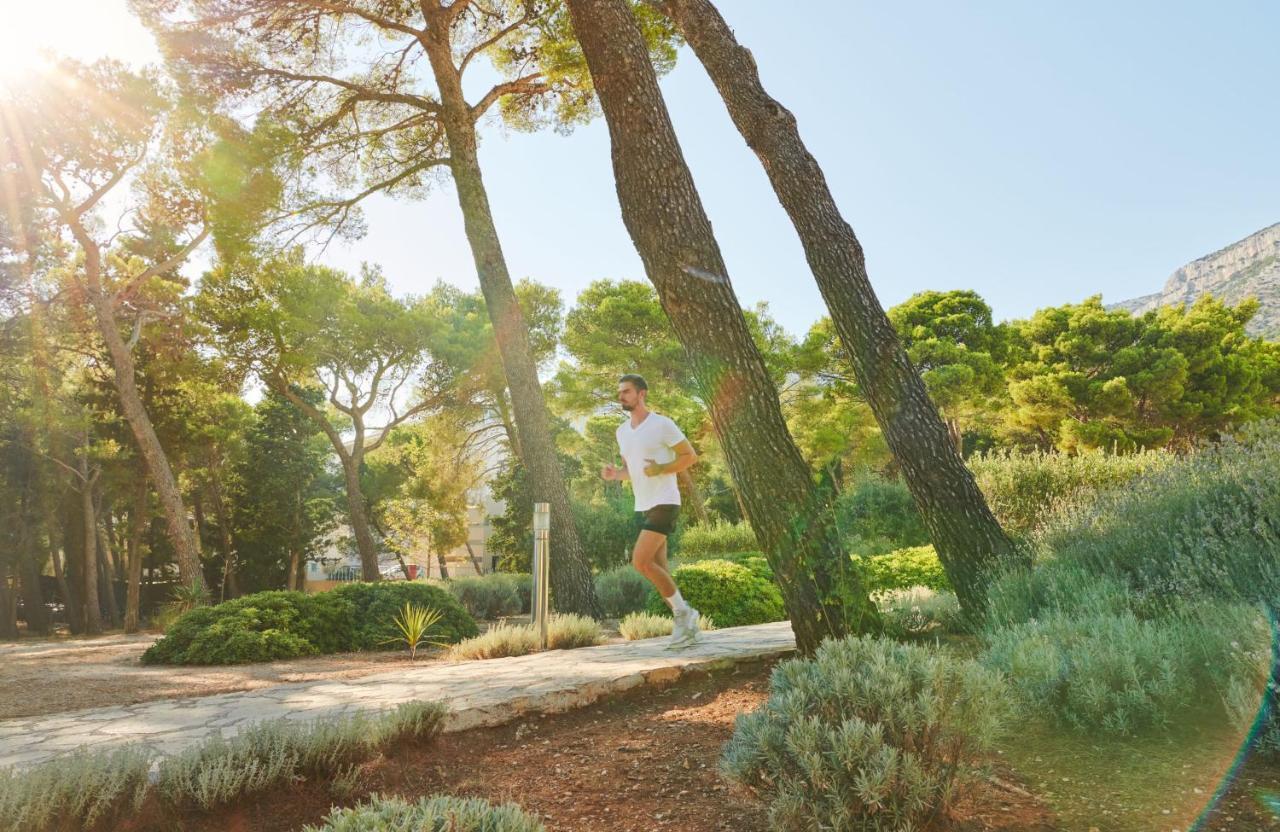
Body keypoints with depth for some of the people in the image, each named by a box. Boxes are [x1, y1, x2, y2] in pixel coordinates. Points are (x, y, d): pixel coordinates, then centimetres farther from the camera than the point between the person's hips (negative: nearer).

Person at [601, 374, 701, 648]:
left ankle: (682, 611, 0)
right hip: (642, 506, 8)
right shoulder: (622, 431, 12)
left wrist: (661, 469, -21)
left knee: (640, 561, -17)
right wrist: (615, 473, 0)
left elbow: (690, 456, -7)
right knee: (658, 568, 7)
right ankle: (685, 623, 18)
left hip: (664, 503, -8)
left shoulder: (662, 425, -9)